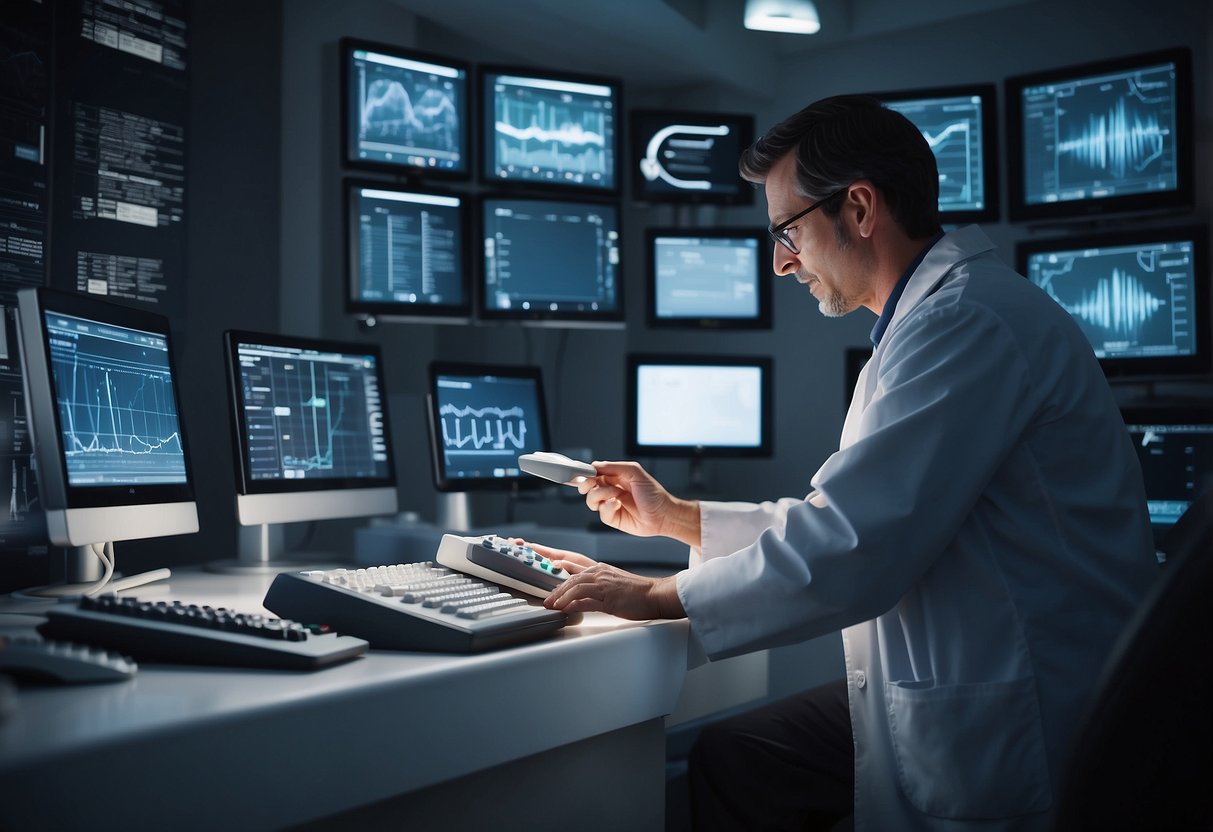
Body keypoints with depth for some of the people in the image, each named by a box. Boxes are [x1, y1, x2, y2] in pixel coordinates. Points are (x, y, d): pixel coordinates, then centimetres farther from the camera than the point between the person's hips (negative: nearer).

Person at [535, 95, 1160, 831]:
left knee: (738, 766, -3)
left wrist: (655, 596, -14)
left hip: (1014, 738, -9)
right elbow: (844, 517, 16)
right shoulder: (930, 319, 13)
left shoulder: (966, 320, -21)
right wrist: (675, 517, 16)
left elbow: (848, 549, -26)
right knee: (732, 761, 9)